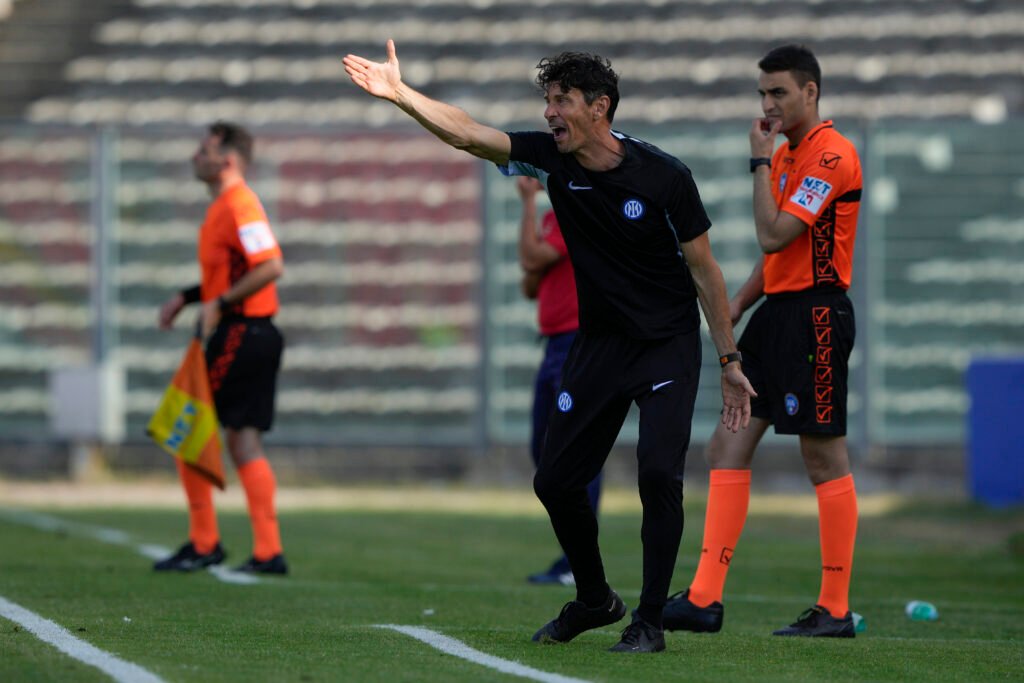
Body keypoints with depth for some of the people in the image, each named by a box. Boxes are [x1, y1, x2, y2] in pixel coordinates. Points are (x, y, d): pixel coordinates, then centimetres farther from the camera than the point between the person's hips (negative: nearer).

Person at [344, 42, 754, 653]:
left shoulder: (663, 177, -15)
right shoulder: (552, 158, -5)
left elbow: (704, 270, -8)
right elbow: (466, 133, -13)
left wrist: (730, 361, -7)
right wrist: (399, 93, -27)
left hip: (668, 344, -5)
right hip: (600, 344, 5)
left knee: (658, 472, -21)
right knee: (556, 481, 5)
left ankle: (650, 620, -8)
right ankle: (594, 600, 28)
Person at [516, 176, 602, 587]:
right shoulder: (554, 217, 19)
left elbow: (531, 259, -18)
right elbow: (531, 288, 20)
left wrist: (528, 202, -9)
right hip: (555, 345, 11)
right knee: (544, 452, 13)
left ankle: (577, 564, -13)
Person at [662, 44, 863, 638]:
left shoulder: (832, 155, -12)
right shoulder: (787, 155, 18)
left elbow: (775, 235, -20)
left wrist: (760, 162, -11)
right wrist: (738, 304, 12)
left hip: (816, 316, -10)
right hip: (778, 313, 10)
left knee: (825, 458, -4)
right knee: (728, 448, 3)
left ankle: (835, 610, 1)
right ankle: (705, 599, 0)